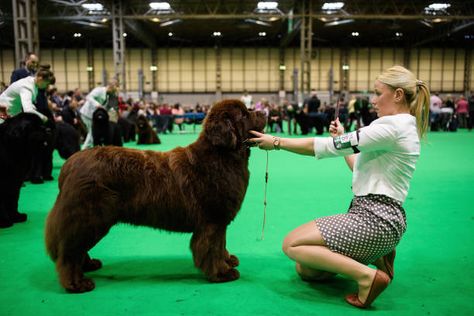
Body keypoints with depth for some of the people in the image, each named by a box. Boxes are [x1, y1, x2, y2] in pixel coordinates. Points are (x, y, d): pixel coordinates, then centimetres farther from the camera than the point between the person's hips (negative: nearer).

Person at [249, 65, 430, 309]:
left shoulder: (393, 125, -16)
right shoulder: (403, 126, 16)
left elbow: (328, 147, -17)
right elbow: (361, 168, 21)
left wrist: (276, 142, -8)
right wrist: (342, 139, 17)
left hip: (375, 218, -10)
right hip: (372, 214, 10)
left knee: (292, 245, -11)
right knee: (305, 270, 12)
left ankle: (367, 275, -11)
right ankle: (377, 253, 15)